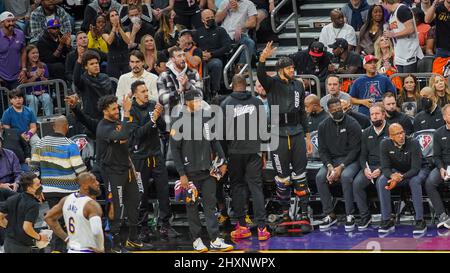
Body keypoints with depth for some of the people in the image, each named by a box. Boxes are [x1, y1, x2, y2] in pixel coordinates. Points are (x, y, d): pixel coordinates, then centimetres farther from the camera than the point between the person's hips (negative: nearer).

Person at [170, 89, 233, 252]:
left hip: (207, 171, 4)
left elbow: (214, 141, 16)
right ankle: (196, 240, 12)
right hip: (190, 173, -4)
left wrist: (222, 161, 7)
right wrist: (182, 174, -10)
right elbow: (175, 150, -6)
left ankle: (215, 240, 2)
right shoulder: (179, 122, -6)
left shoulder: (207, 118, 8)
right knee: (192, 206, 4)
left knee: (210, 205, 2)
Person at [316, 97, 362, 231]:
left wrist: (341, 167, -20)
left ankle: (349, 215, -25)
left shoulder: (352, 124, -8)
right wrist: (329, 166, -13)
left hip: (350, 160, -4)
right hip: (331, 160, 4)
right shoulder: (324, 126, 5)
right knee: (320, 177, -24)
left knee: (346, 176, -35)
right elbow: (322, 150, 6)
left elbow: (354, 149, -11)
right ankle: (329, 214, -16)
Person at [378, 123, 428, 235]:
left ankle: (420, 221, -33)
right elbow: (385, 168, -14)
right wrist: (393, 175, -39)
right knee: (381, 182, -25)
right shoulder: (385, 144, -14)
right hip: (396, 172, 3)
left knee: (415, 181, -38)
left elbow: (415, 168, -26)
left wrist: (401, 177, -43)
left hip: (416, 171, -3)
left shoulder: (413, 144, -24)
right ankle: (387, 221, -22)